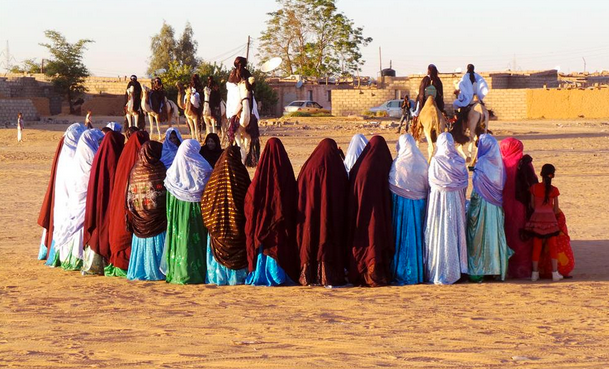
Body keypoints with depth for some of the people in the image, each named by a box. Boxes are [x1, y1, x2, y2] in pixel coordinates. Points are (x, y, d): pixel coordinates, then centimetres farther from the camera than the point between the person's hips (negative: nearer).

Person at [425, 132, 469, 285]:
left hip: (438, 199, -3)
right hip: (456, 202, 3)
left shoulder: (435, 161, -10)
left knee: (439, 234, 2)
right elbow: (465, 183, 3)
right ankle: (455, 270, 13)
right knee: (454, 233, 9)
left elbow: (430, 182, -5)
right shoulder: (459, 161, -1)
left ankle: (437, 273, 3)